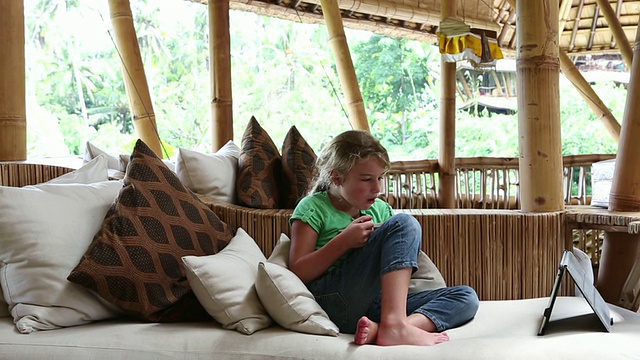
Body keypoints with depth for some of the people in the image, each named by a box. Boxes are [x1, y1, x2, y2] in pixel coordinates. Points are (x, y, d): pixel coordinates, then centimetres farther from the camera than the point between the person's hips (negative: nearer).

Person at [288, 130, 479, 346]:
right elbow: (298, 274, -6)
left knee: (466, 297, -9)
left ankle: (378, 328, -31)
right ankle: (394, 326, -30)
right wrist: (344, 241, -14)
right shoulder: (313, 208, 2)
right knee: (404, 223, -18)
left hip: (374, 304, 7)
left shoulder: (381, 209, 18)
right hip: (332, 302, -7)